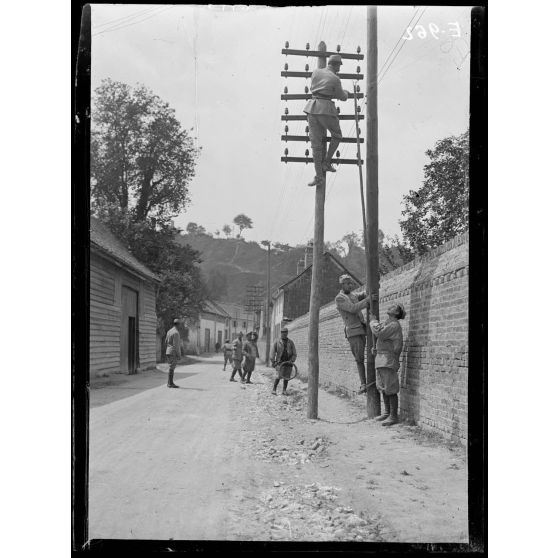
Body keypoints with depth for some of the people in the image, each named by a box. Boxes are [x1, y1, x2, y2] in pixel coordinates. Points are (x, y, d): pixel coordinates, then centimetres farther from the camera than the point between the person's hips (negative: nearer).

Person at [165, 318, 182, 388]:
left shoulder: (169, 331, 12)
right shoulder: (176, 333, -17)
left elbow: (166, 342, 18)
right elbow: (176, 345, -20)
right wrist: (179, 355, -16)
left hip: (168, 352, 9)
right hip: (174, 353, -9)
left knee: (171, 368, 14)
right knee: (171, 368, -5)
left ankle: (170, 382, 16)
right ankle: (170, 384, -2)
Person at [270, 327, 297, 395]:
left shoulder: (290, 342, 7)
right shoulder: (277, 342, 3)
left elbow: (294, 353, 7)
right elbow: (273, 352, 3)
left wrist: (292, 360, -6)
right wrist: (273, 361, -4)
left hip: (288, 362, 2)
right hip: (279, 361, -2)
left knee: (286, 376, 3)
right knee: (279, 375, -15)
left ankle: (284, 390, 14)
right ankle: (274, 389, -8)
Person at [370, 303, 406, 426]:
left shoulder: (394, 325, -12)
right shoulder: (386, 323, 16)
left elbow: (379, 333, -18)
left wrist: (373, 321, -4)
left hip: (388, 361, -9)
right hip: (381, 360, 9)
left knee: (390, 389, -7)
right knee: (383, 388, 13)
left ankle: (394, 416, -3)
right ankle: (387, 413, 21)